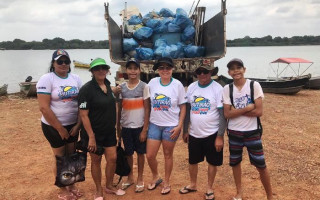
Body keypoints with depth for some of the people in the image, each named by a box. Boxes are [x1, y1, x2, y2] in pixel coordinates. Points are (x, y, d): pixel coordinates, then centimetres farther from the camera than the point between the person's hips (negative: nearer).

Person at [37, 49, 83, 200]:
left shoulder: (76, 79, 2)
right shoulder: (46, 79, -13)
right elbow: (44, 107, -18)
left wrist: (78, 125, -5)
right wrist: (60, 128, -15)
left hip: (73, 125, 5)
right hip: (54, 126, -4)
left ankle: (71, 185, 33)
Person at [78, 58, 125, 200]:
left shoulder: (108, 86, 5)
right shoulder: (87, 89, -17)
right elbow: (83, 115, -19)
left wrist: (115, 127, 14)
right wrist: (91, 136, -22)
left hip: (109, 132, 6)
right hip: (94, 133, -6)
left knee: (112, 158, 9)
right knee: (96, 161, 9)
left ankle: (109, 186, 31)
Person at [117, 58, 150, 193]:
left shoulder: (144, 87, -6)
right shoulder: (122, 87, 3)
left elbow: (147, 109, -7)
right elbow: (119, 108, 8)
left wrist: (145, 129, -10)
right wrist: (118, 126, 7)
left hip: (139, 126, -3)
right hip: (126, 126, 3)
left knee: (140, 152, 9)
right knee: (128, 153, 12)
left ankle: (140, 179, 24)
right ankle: (130, 177, 31)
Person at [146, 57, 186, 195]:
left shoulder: (177, 85, -7)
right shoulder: (152, 83, -2)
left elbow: (183, 107, -3)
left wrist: (179, 126, -9)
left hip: (171, 126, -2)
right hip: (154, 124, 2)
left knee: (168, 155, 10)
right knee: (150, 155, 3)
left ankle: (166, 183, 29)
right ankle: (155, 177, 31)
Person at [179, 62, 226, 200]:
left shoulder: (217, 88, -12)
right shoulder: (191, 87, 1)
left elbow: (223, 114, -12)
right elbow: (187, 110, 9)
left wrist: (220, 136, -15)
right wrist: (185, 131, 10)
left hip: (212, 134, -4)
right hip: (194, 134, 4)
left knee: (212, 162, 11)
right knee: (192, 161, 17)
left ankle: (209, 188, 31)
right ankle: (193, 185, 40)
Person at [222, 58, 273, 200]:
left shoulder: (254, 85, -10)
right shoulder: (227, 89, -5)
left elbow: (259, 111, -16)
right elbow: (227, 114, -11)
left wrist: (236, 111, -14)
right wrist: (247, 108, -18)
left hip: (252, 132, -2)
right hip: (234, 132, 3)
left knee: (260, 165, 4)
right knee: (235, 163, 15)